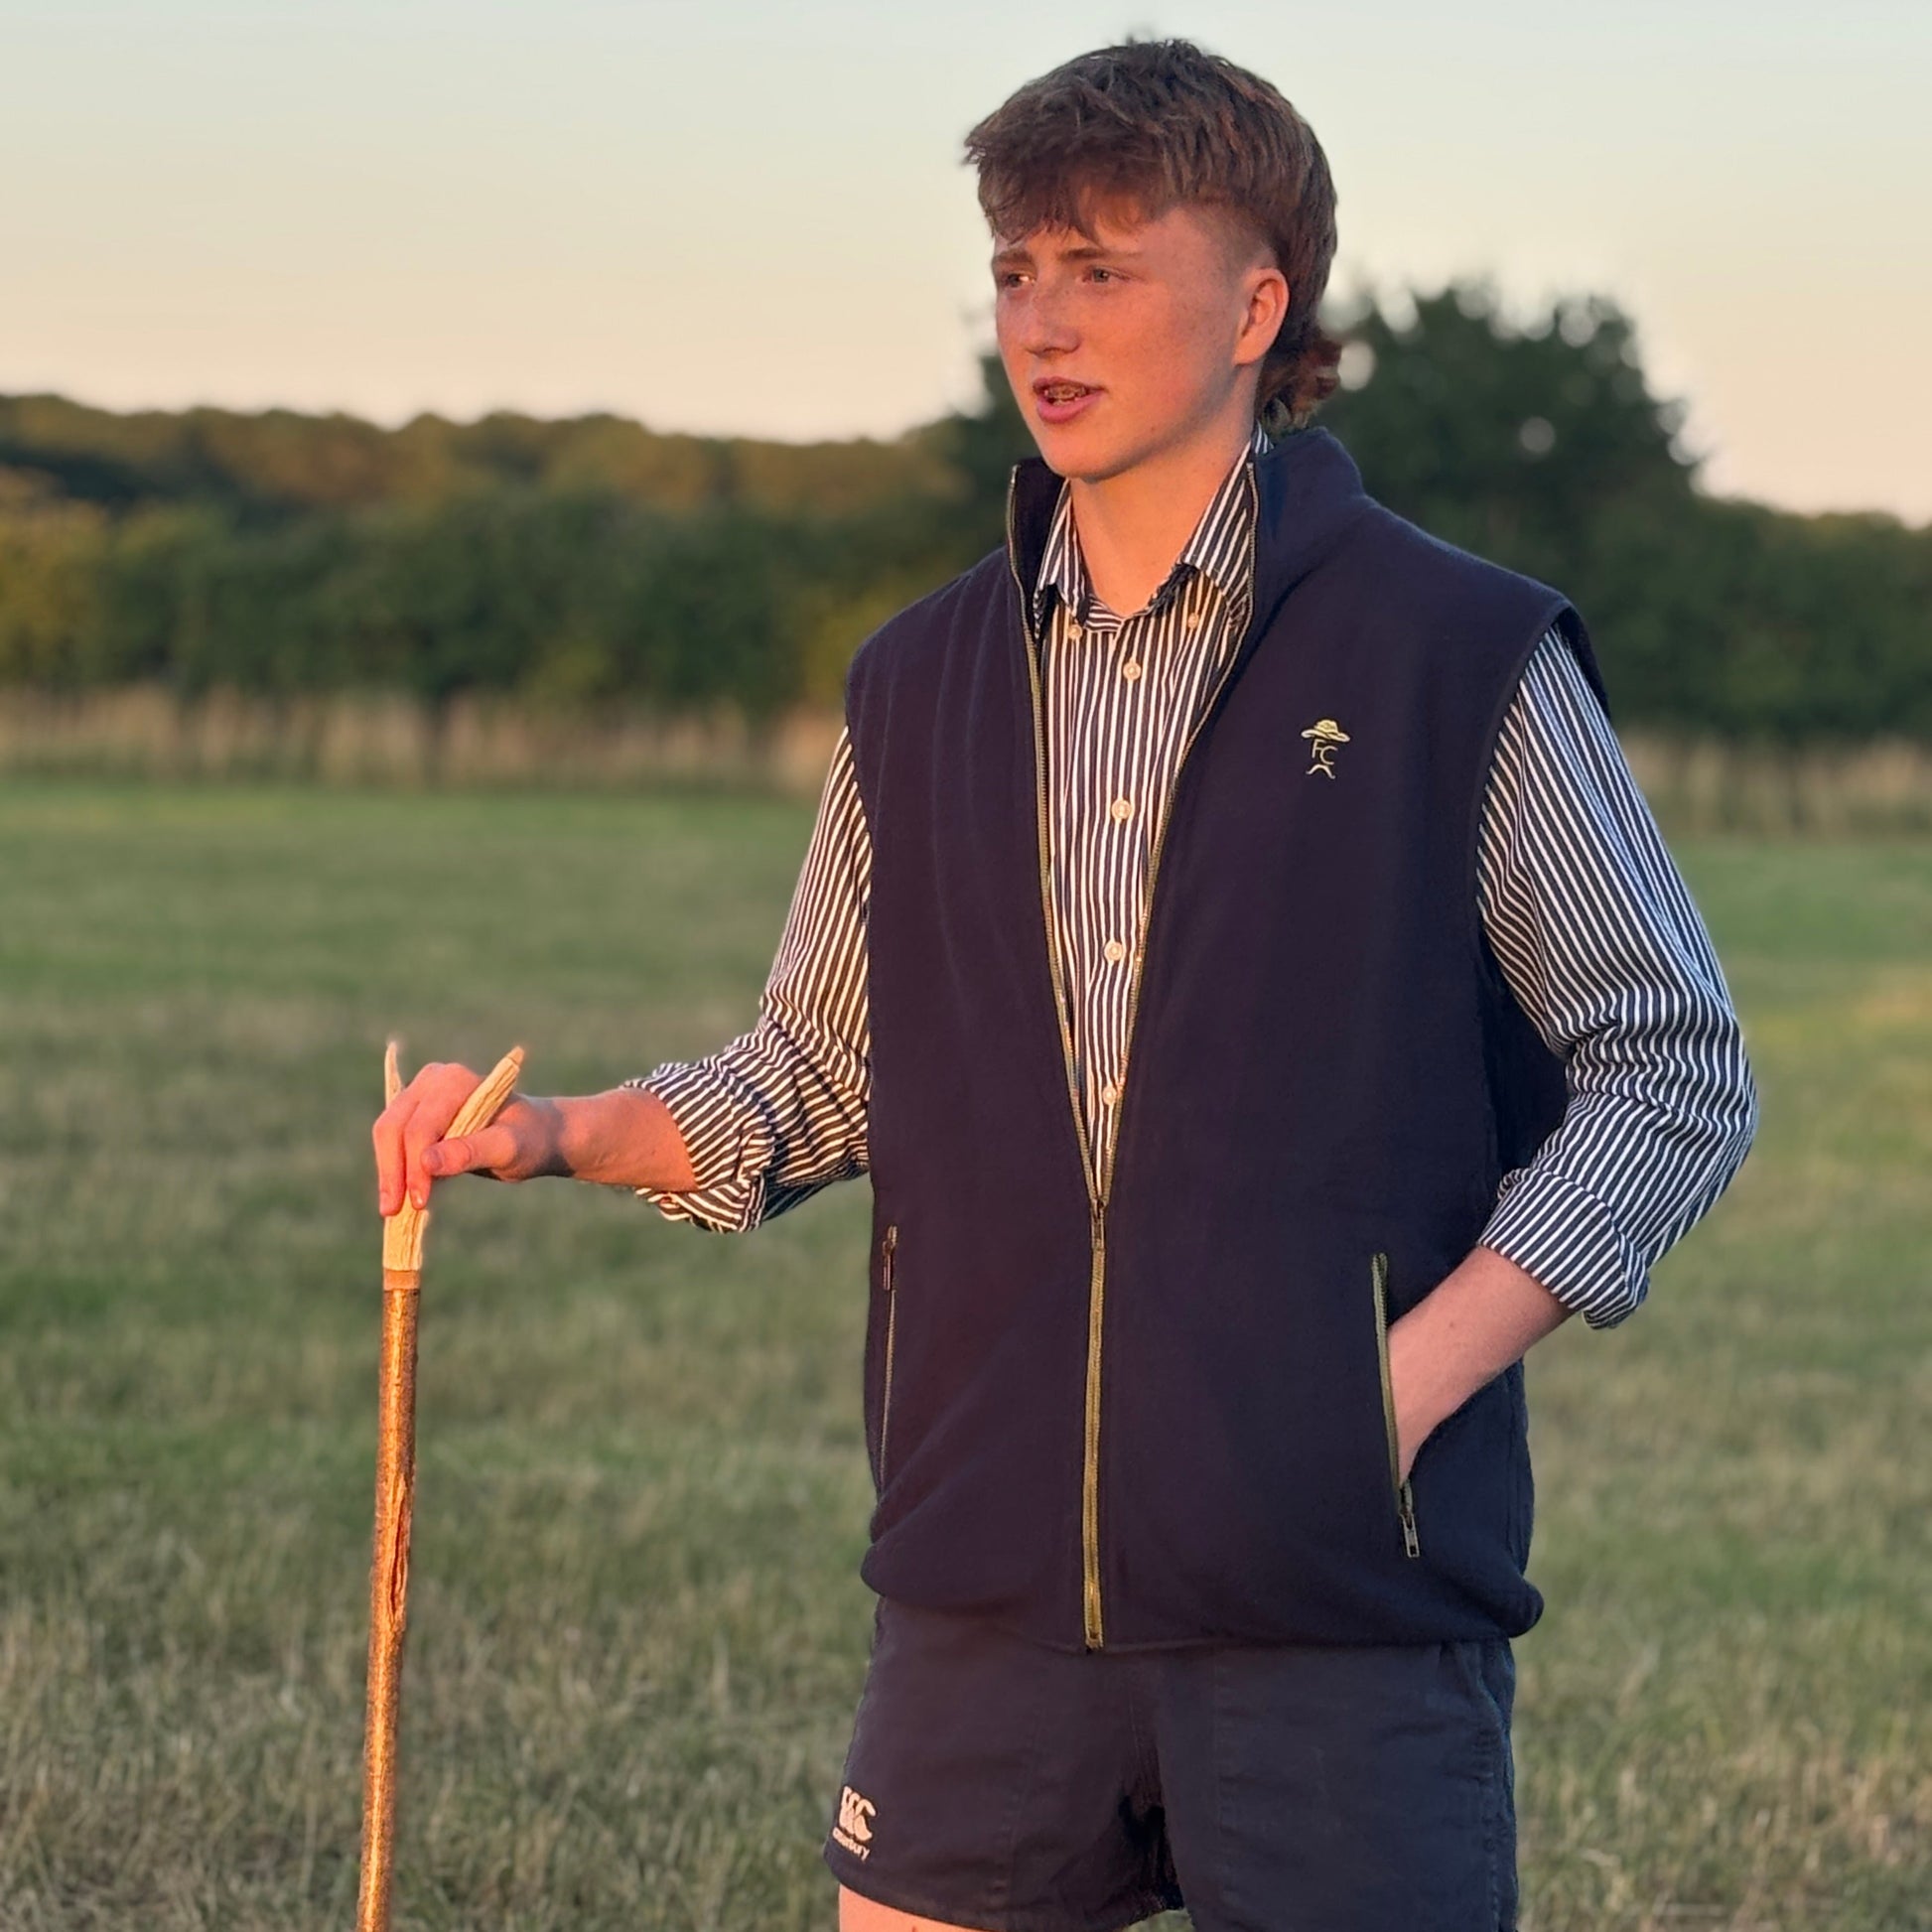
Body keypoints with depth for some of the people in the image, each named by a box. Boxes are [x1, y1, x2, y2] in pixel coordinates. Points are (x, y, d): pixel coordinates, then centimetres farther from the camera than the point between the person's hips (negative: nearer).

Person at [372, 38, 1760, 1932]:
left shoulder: (1463, 659, -2)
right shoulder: (922, 687, 12)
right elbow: (820, 1076, 21)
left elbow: (1676, 1072, 1)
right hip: (990, 1597, 4)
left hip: (1341, 1616, -4)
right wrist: (558, 1130, 4)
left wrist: (1422, 1373, -9)